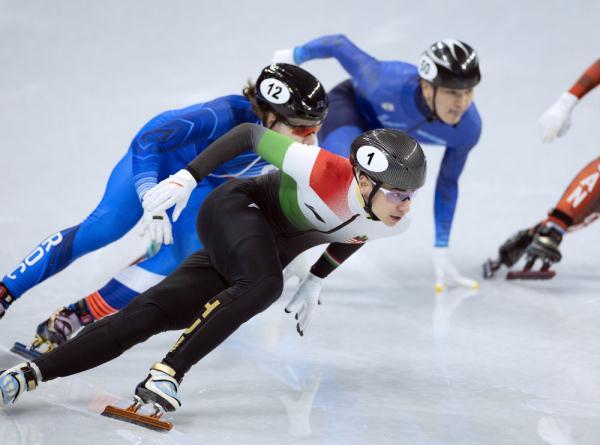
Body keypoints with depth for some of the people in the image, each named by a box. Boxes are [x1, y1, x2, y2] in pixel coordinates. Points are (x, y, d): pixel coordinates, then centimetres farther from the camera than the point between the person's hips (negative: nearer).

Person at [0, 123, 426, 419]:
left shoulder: (391, 225, -10)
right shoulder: (325, 171, -30)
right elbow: (249, 134, -17)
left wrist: (316, 281, 20)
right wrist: (187, 177, -20)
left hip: (266, 253, 5)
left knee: (147, 317, -7)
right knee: (264, 284, -37)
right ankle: (166, 374, -31)